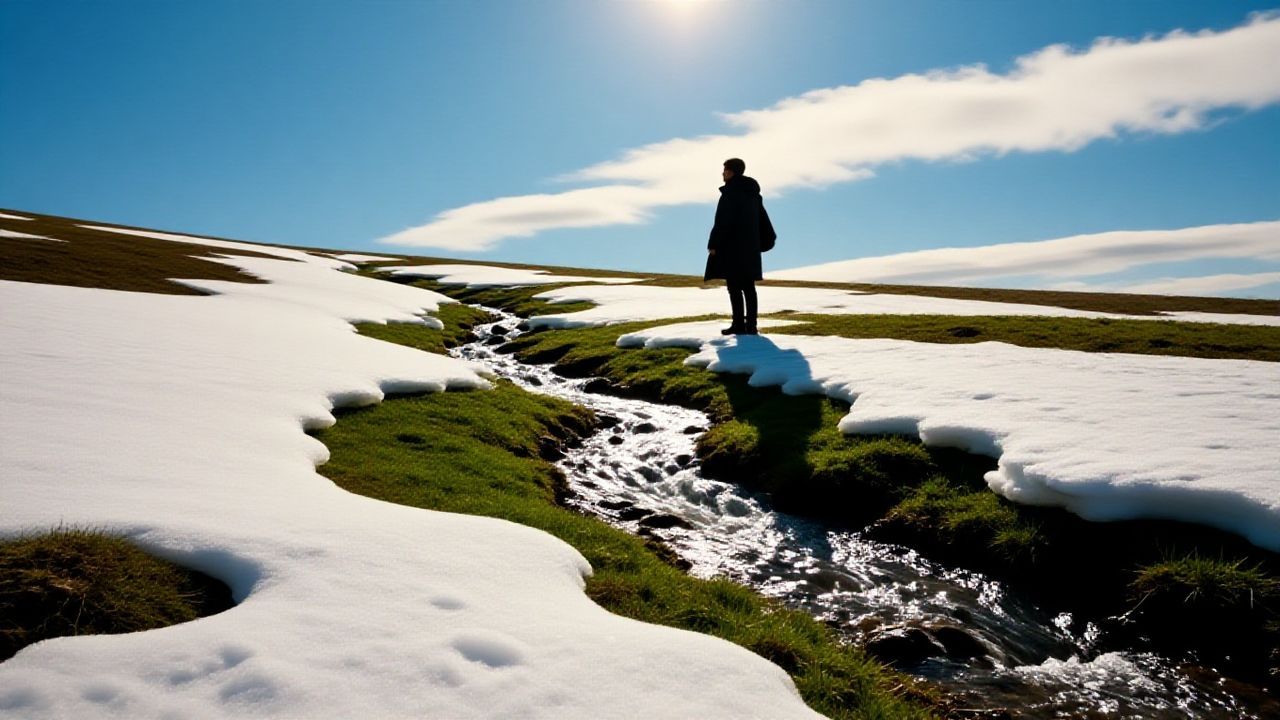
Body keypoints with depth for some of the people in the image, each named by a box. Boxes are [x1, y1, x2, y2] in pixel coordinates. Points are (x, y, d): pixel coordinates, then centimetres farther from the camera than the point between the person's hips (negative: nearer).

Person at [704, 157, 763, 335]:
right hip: (750, 247, 8)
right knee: (748, 287, 8)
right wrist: (764, 241, 27)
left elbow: (723, 221, -17)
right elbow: (761, 219, 20)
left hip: (732, 246, -8)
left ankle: (738, 325, -5)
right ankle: (751, 325, 9)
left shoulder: (730, 192, -11)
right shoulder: (753, 192, 14)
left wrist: (713, 244, -13)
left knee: (734, 287, -5)